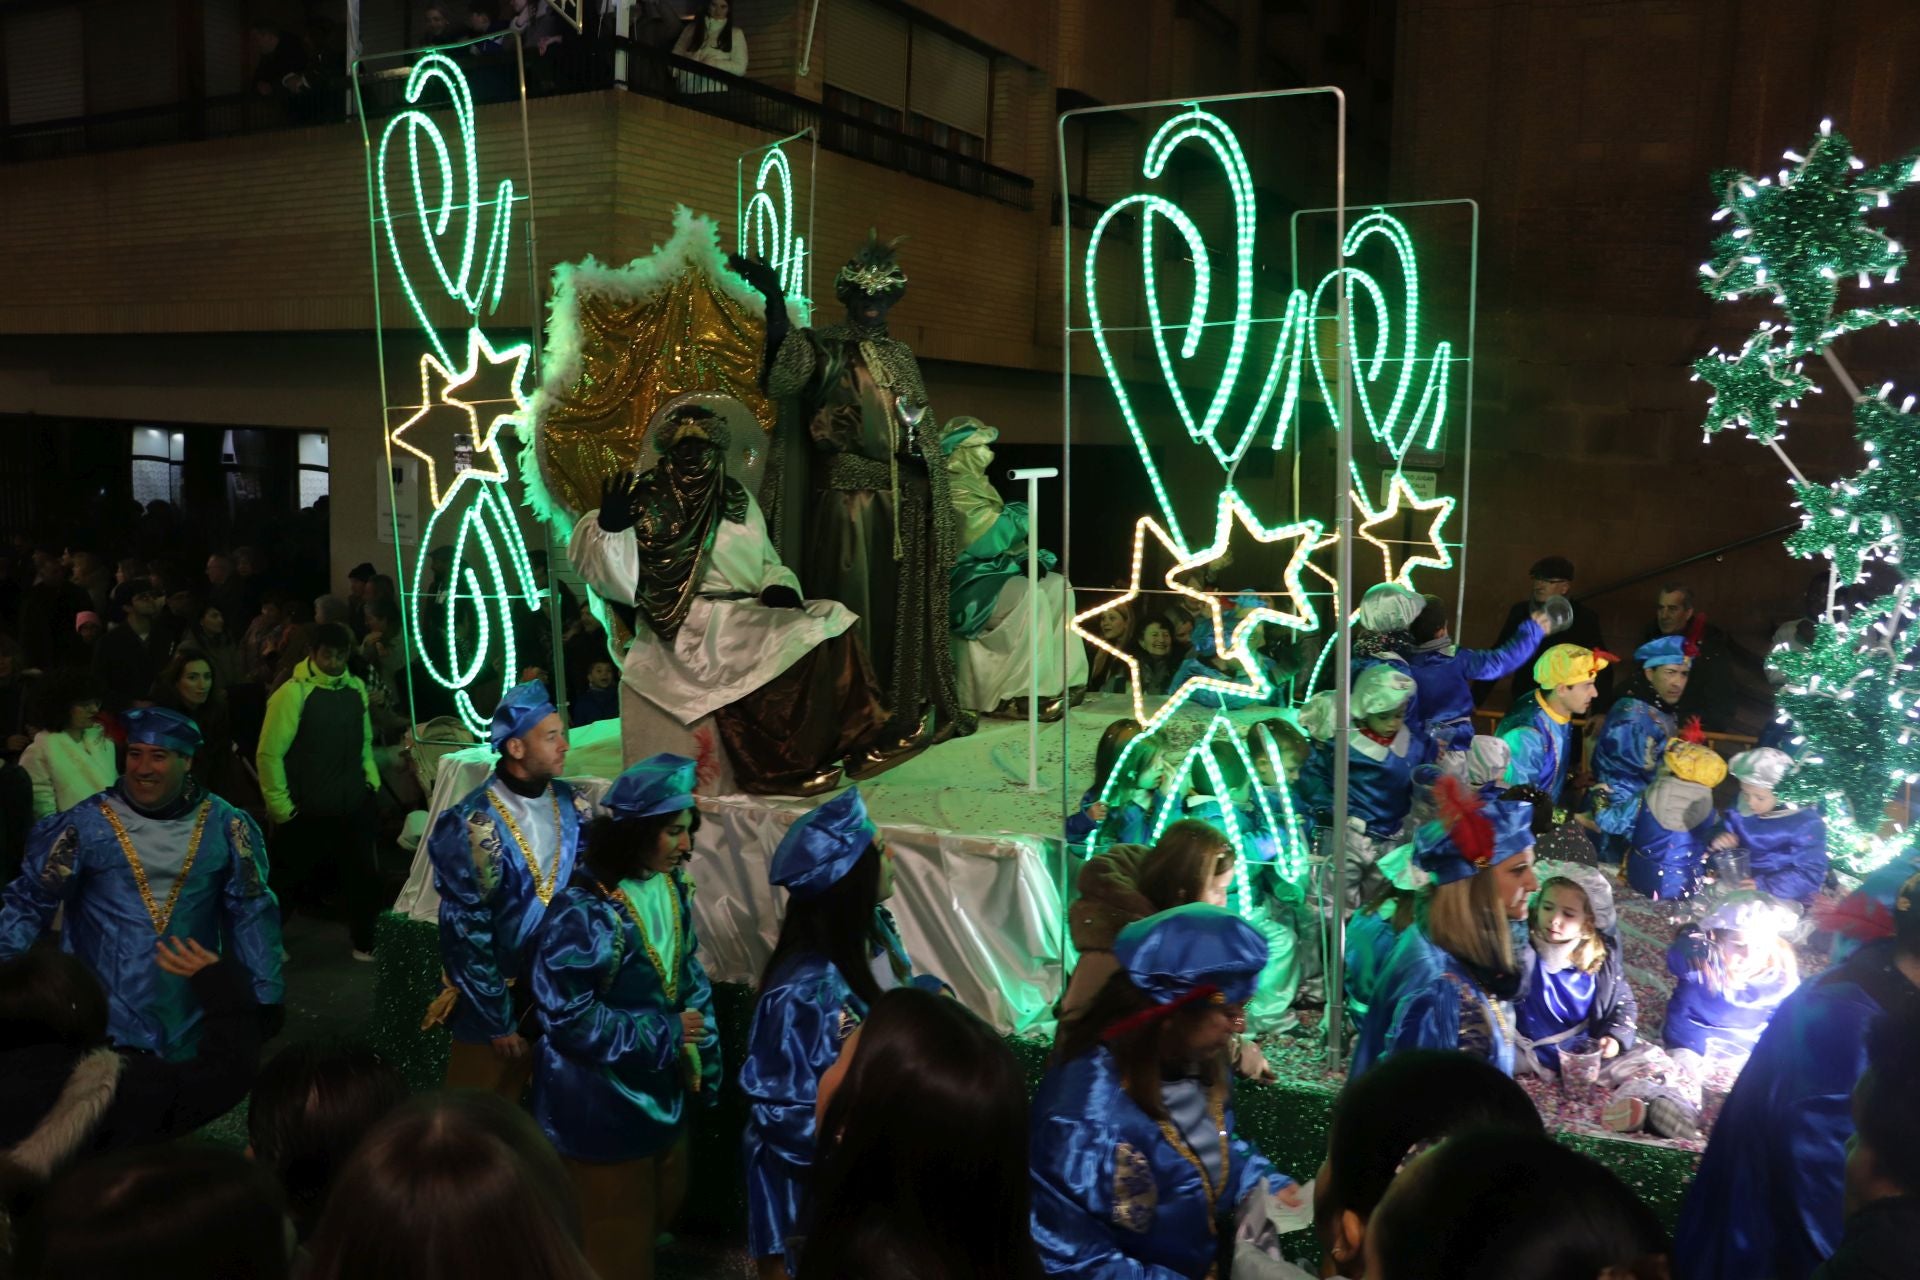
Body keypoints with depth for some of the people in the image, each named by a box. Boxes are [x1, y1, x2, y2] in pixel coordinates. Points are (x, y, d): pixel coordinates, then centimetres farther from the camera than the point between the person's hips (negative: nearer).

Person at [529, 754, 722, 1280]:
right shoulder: (584, 911, -27)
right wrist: (665, 1035, -21)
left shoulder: (670, 887, -3)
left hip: (664, 1091, 8)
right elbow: (570, 1019, -26)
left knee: (662, 1209, 25)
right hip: (602, 1108, -7)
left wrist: (701, 1057, 1)